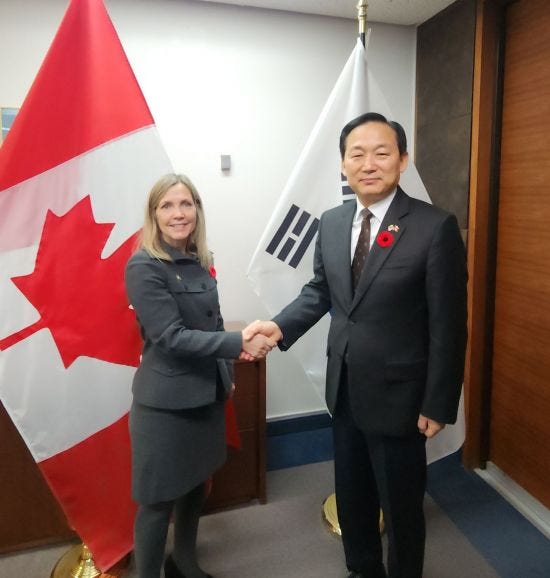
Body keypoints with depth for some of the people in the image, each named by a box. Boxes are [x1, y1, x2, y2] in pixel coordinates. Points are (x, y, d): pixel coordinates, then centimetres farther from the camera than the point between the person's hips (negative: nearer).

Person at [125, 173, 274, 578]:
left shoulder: (200, 261, 5)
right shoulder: (143, 268, -16)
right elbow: (172, 336, -23)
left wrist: (226, 374, 16)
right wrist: (239, 343, -27)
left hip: (207, 394, 7)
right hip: (165, 402, -7)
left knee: (196, 485, 21)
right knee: (158, 499, 6)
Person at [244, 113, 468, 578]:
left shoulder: (435, 227, -16)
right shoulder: (331, 223, 1)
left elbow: (448, 325, -14)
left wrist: (438, 405, -12)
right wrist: (280, 326, -8)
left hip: (397, 393, -5)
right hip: (344, 389, 6)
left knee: (401, 504, 17)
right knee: (351, 496, 24)